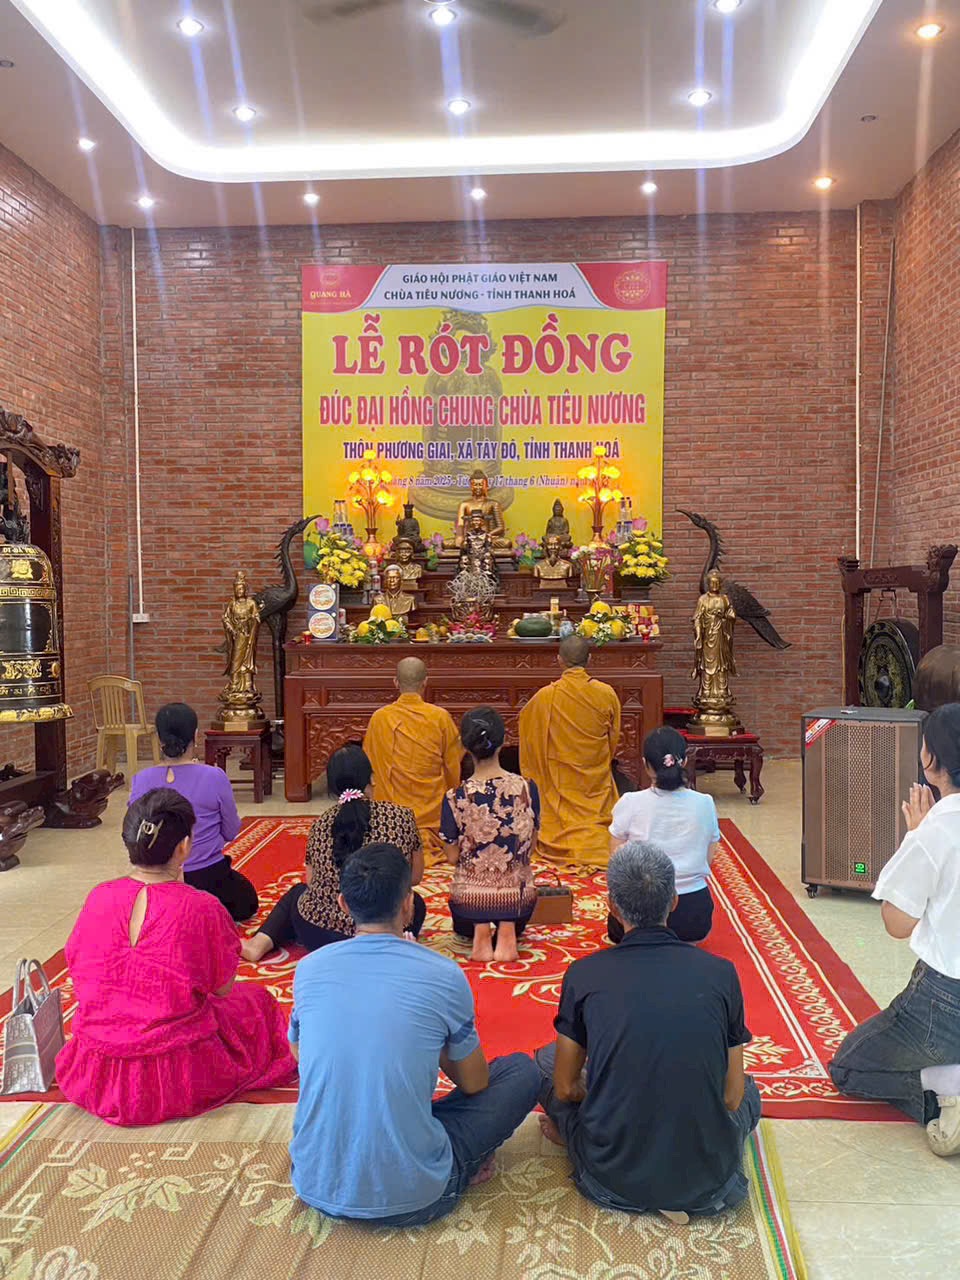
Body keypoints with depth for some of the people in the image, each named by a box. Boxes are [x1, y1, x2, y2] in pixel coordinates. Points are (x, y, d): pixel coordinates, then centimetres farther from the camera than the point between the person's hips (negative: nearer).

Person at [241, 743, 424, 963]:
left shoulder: (321, 825, 1)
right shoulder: (401, 817, -5)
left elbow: (312, 883, 12)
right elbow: (415, 877, 8)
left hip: (319, 939, 2)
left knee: (298, 893, 34)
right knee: (416, 903, 30)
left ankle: (259, 943, 10)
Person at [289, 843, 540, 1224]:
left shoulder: (308, 969, -3)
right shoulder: (442, 975, -12)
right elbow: (474, 1084, 3)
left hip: (316, 1188, 4)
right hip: (409, 1199, -3)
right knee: (522, 1070, 12)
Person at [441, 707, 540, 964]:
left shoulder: (456, 798, -16)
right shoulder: (527, 789, -11)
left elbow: (453, 857, -7)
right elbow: (531, 848, 0)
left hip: (470, 896, 0)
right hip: (518, 894, 0)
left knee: (464, 927, 36)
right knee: (515, 921, 36)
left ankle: (480, 930, 4)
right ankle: (507, 930, 4)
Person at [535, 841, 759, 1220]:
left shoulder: (584, 975, -8)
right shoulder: (720, 973, -5)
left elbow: (566, 1088, 2)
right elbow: (732, 1097, 2)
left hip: (614, 1178, 0)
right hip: (707, 1182, 0)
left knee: (546, 1061, 24)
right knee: (749, 1091, 32)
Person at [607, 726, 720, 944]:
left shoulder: (630, 803, -14)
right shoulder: (705, 804, -8)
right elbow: (708, 861, 2)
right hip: (695, 914, 3)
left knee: (615, 925, 33)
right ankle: (682, 942, 13)